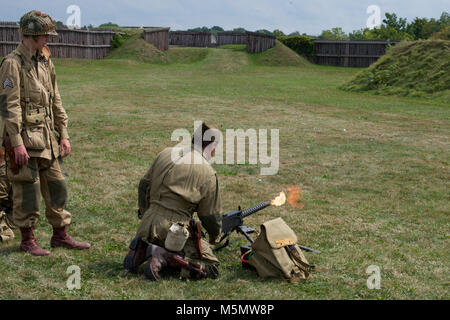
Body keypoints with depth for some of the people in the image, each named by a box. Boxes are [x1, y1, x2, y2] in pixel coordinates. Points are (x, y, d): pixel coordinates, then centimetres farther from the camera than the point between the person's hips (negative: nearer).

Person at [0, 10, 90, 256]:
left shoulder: (46, 63, 13)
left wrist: (63, 134, 13)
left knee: (56, 187, 12)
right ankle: (27, 240, 13)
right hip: (25, 139, -8)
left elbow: (56, 102, 18)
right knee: (27, 191, 0)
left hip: (47, 138, 8)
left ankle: (60, 235, 23)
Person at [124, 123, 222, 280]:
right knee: (212, 268, -1)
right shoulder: (208, 174, -7)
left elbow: (144, 185, 16)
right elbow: (211, 217, 2)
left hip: (147, 226, 7)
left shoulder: (165, 154, 8)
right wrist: (214, 238, 22)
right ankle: (164, 257, -17)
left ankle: (142, 248, 5)